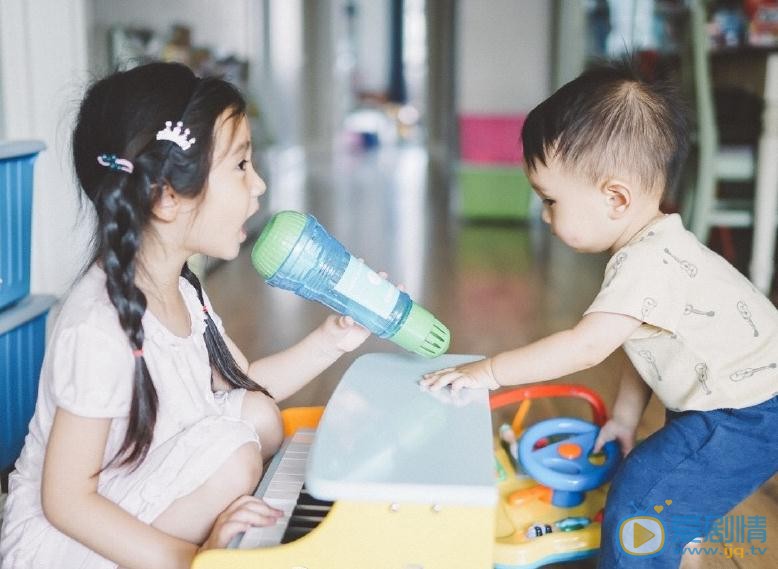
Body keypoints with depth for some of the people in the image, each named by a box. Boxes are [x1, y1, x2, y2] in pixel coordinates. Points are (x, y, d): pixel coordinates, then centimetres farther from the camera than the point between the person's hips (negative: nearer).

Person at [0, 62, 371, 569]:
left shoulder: (181, 290, -2)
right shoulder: (98, 328, -30)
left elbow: (246, 382, 10)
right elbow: (65, 502, -26)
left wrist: (331, 340, -3)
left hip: (133, 499, 8)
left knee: (257, 414, -4)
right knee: (233, 453, -24)